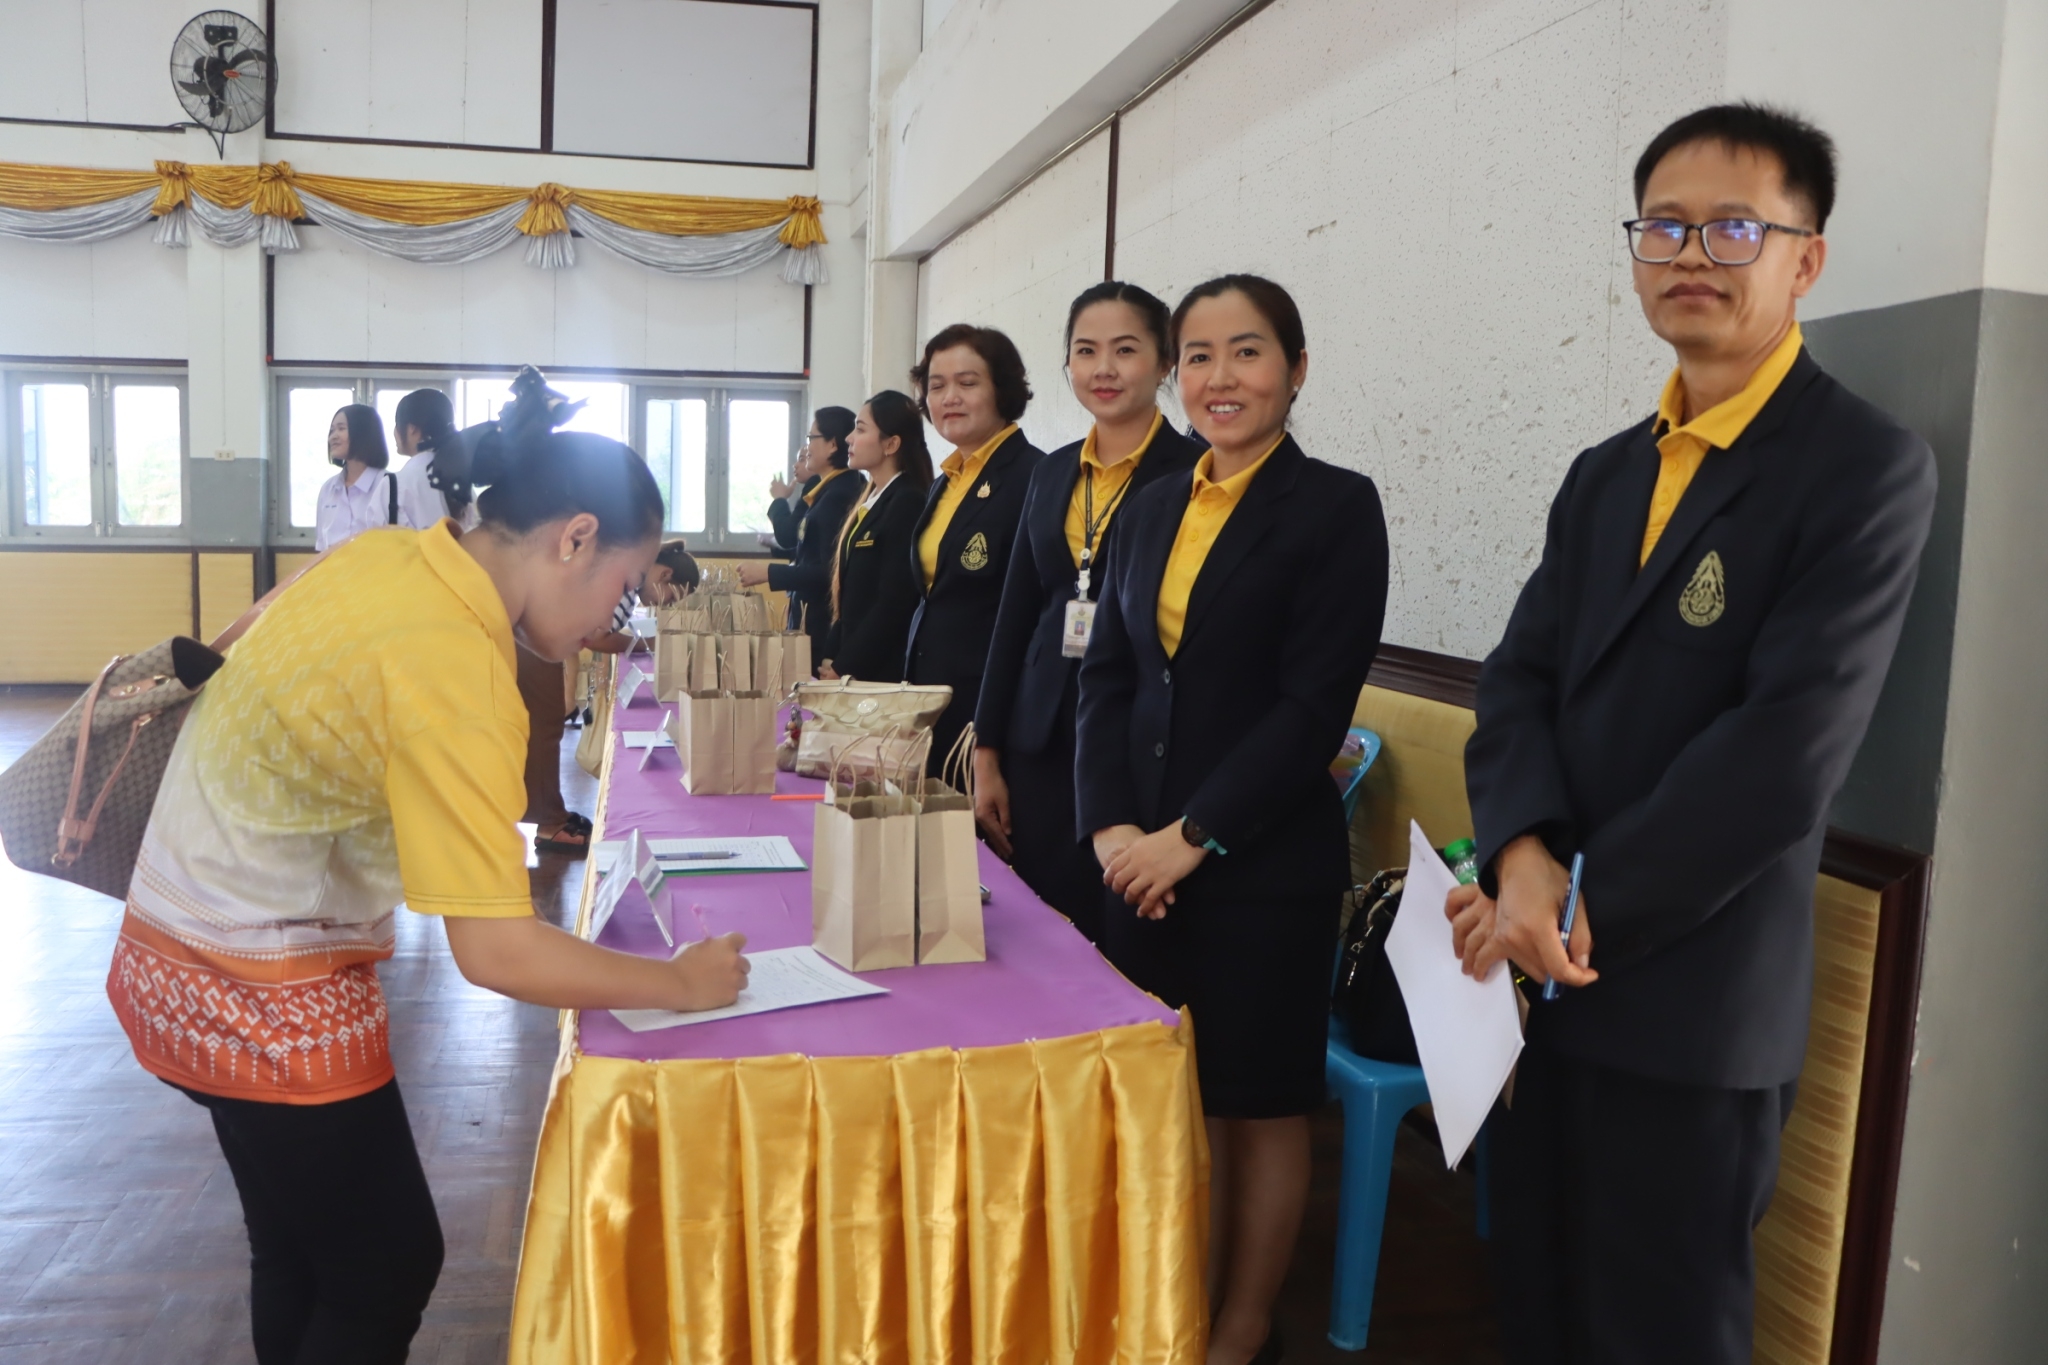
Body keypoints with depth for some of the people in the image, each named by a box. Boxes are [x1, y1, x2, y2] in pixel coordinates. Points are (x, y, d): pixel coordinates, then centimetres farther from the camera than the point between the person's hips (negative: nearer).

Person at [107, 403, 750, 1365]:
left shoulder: (385, 554, -5)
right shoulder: (453, 674, -29)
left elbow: (237, 644, 13)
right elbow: (496, 952, -31)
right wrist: (683, 983, -19)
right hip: (262, 997, -9)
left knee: (298, 1253, 22)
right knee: (389, 1270, 8)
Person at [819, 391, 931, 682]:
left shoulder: (907, 503, -14)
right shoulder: (871, 500, 13)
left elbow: (894, 603, -19)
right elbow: (852, 597, 13)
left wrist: (843, 666, -15)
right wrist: (829, 656, 4)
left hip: (881, 670, -8)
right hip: (848, 664, 8)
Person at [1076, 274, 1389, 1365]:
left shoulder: (1336, 507, -6)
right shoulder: (1148, 510, 10)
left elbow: (1315, 705, -13)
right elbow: (1106, 680, 8)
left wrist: (1192, 837, -14)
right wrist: (1112, 827, -5)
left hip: (1265, 863, -4)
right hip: (1144, 858, 5)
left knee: (1260, 1100, 9)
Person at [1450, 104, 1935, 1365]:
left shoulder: (1868, 466, -11)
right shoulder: (1606, 474, 12)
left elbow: (1786, 753, -20)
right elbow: (1522, 680, 3)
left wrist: (1583, 908, -15)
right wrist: (1526, 857, -16)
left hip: (1694, 998, -6)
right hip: (1549, 977, 6)